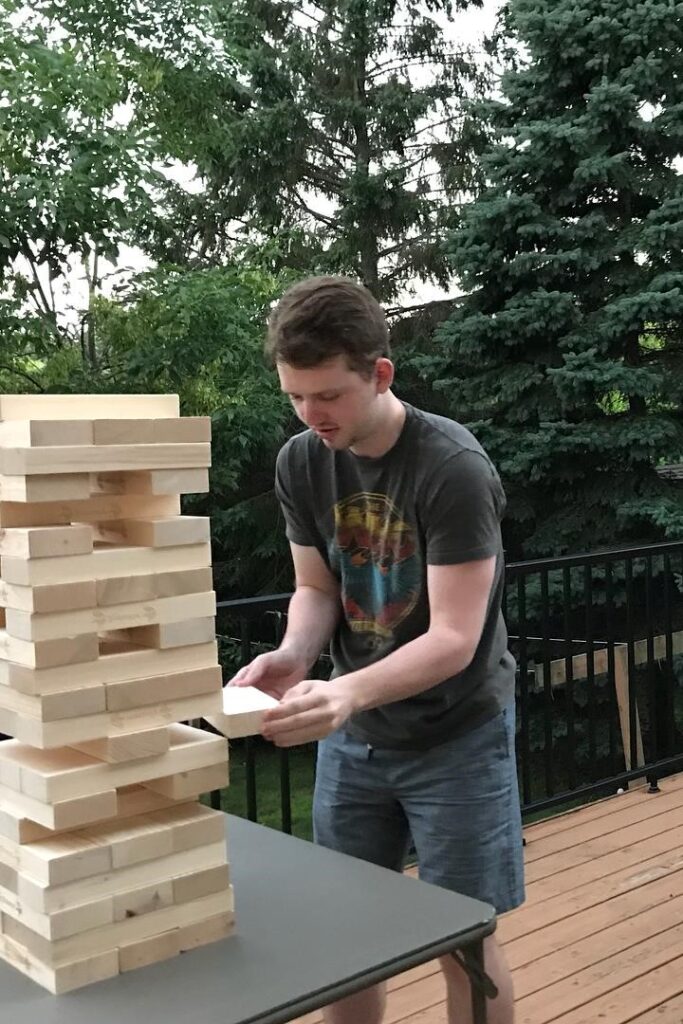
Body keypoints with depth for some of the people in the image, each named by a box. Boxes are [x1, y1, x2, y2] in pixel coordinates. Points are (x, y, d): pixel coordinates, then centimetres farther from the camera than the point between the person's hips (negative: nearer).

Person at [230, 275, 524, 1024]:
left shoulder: (453, 468, -23)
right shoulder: (301, 463, -6)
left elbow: (455, 637, -24)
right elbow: (316, 589, 3)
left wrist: (350, 691, -41)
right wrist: (293, 656, -19)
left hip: (456, 735, -4)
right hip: (354, 735, 5)